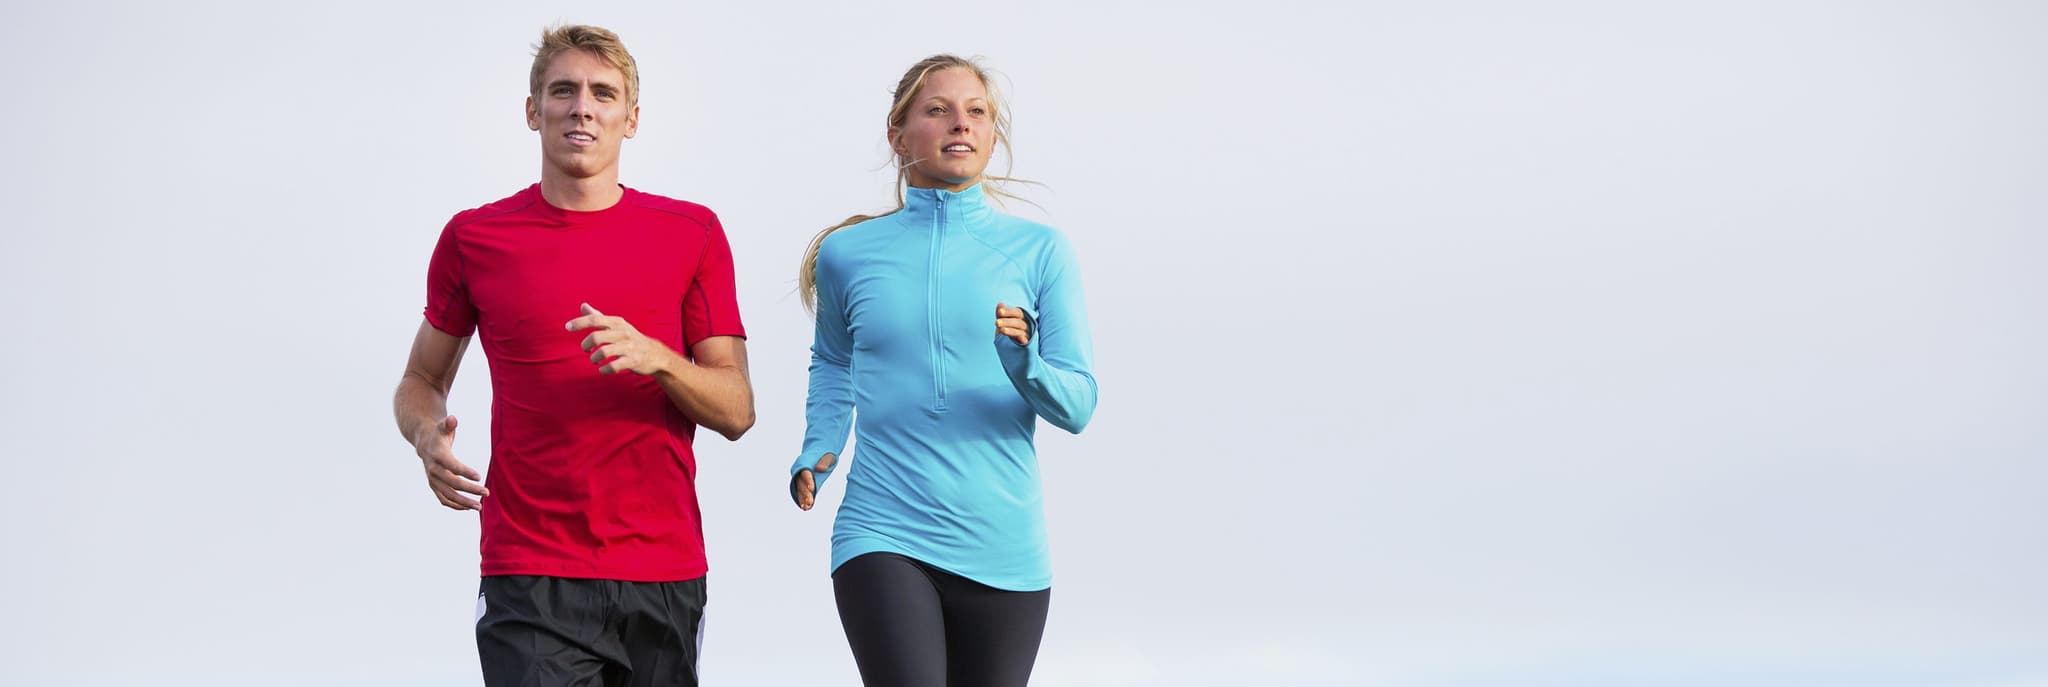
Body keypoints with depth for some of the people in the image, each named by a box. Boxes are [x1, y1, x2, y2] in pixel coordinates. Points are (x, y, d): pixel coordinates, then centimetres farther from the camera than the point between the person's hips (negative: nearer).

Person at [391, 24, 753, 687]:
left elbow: (736, 410, 3)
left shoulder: (692, 234, 5)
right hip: (531, 579, -1)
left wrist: (654, 356, -17)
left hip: (666, 576, 2)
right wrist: (428, 438, -7)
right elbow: (421, 380, 16)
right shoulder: (475, 237, 5)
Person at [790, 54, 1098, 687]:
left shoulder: (1040, 252, 3)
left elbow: (1078, 405, 0)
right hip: (883, 537, -1)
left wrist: (1024, 366, -20)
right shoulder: (848, 253, 5)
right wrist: (817, 453, 8)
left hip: (1003, 552, 1)